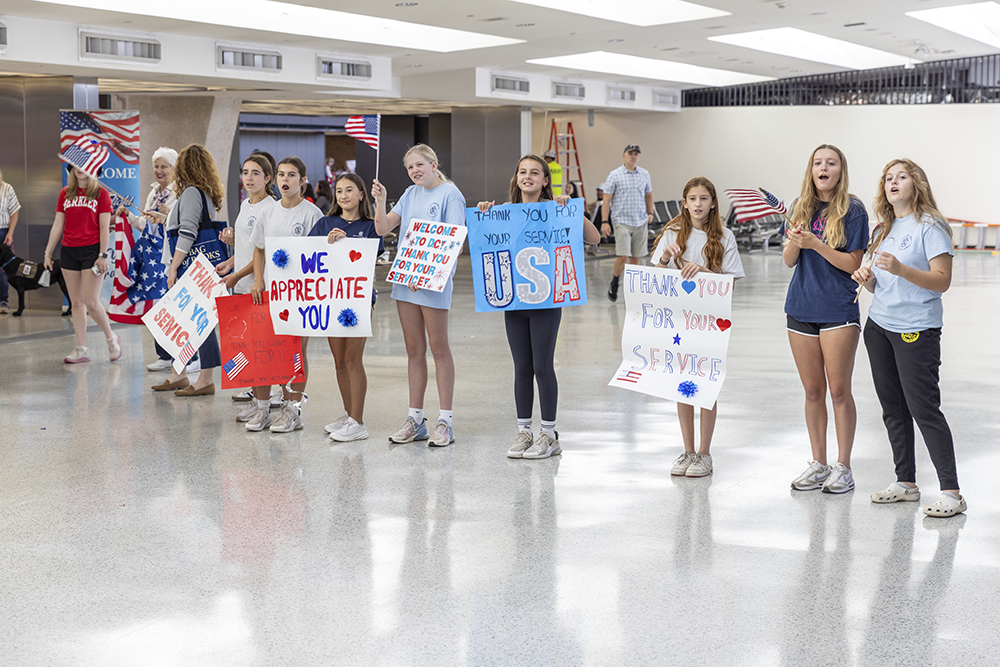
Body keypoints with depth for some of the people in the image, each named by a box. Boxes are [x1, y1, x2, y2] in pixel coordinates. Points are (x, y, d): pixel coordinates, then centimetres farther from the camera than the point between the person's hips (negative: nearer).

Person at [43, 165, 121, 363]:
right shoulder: (65, 194, 11)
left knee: (91, 302, -10)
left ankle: (112, 338, 11)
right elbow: (57, 226, 13)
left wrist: (103, 255, -12)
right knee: (76, 302, 5)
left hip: (91, 250, -5)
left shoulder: (101, 194, -1)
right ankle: (81, 349, 8)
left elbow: (104, 227, -5)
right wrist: (48, 252, 9)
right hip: (69, 251, 5)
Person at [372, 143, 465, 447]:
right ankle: (415, 419, 15)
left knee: (438, 347, -2)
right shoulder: (411, 194, 14)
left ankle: (445, 421, 3)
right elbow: (383, 229, 11)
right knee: (414, 349, 9)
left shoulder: (450, 194, -6)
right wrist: (380, 200, -5)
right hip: (405, 278, 6)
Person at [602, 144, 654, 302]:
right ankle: (614, 284, 10)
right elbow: (606, 199, -4)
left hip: (641, 222, 4)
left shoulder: (644, 174, 9)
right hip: (622, 222, -4)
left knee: (636, 257, 5)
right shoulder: (615, 176, -3)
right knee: (623, 256, -12)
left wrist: (650, 213, 10)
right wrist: (605, 222, -10)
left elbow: (648, 195, 23)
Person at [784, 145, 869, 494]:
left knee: (839, 390, -1)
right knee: (813, 390, 10)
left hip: (839, 309, -4)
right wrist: (794, 241, -15)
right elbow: (788, 261, 6)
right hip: (802, 307, 4)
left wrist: (815, 244, -20)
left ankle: (843, 467, 9)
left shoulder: (853, 210, -5)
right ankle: (817, 464, 20)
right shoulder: (800, 207, 8)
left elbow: (853, 264, -10)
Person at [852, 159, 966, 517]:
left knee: (924, 408, -10)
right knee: (893, 408, 10)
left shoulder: (930, 226, -7)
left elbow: (942, 281, -15)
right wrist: (868, 278, -2)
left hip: (916, 330, -7)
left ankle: (951, 492, -7)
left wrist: (900, 269, -28)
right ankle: (906, 483, 19)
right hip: (879, 326, 8)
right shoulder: (886, 230, 15)